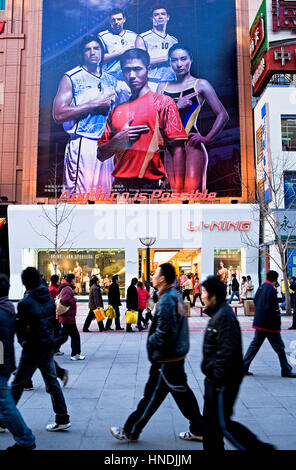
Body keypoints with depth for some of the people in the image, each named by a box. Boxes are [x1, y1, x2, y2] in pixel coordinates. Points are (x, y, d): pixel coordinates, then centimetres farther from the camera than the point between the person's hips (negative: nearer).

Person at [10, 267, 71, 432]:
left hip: (32, 349, -6)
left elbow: (20, 328, -10)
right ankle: (63, 419, 16)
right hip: (49, 346, 6)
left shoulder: (25, 303, -17)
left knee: (18, 384, 8)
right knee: (52, 381, 12)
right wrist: (49, 339, 13)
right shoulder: (50, 299, 1)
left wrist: (23, 341, 7)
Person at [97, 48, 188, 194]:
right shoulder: (116, 110, 16)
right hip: (119, 186, 4)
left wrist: (177, 193, -16)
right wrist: (118, 140, -5)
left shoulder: (163, 102, 3)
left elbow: (177, 150, -6)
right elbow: (101, 155, 16)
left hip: (151, 184, -3)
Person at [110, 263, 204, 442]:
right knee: (182, 393, 18)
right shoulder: (175, 296, 10)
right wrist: (153, 339, 13)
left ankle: (130, 432, 17)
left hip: (166, 360, -10)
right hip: (177, 355, 10)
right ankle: (198, 430, 27)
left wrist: (151, 341, -9)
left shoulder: (166, 300, -21)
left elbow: (165, 332, -26)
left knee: (152, 396, 3)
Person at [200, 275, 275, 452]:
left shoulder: (224, 316, -22)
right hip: (215, 378, 10)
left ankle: (259, 447, 11)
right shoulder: (218, 313, 11)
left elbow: (227, 351, -27)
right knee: (211, 418, 18)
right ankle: (213, 450, 32)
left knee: (223, 423, 0)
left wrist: (219, 379, -21)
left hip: (224, 381, -10)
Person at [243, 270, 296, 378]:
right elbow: (271, 307, -22)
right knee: (279, 347, 5)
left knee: (255, 344, 14)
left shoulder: (261, 287, 7)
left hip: (259, 322, 8)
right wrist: (277, 318, -9)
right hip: (269, 324, -8)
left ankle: (244, 367, 13)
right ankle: (286, 371, 15)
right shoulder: (271, 289, -18)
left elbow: (255, 301, 17)